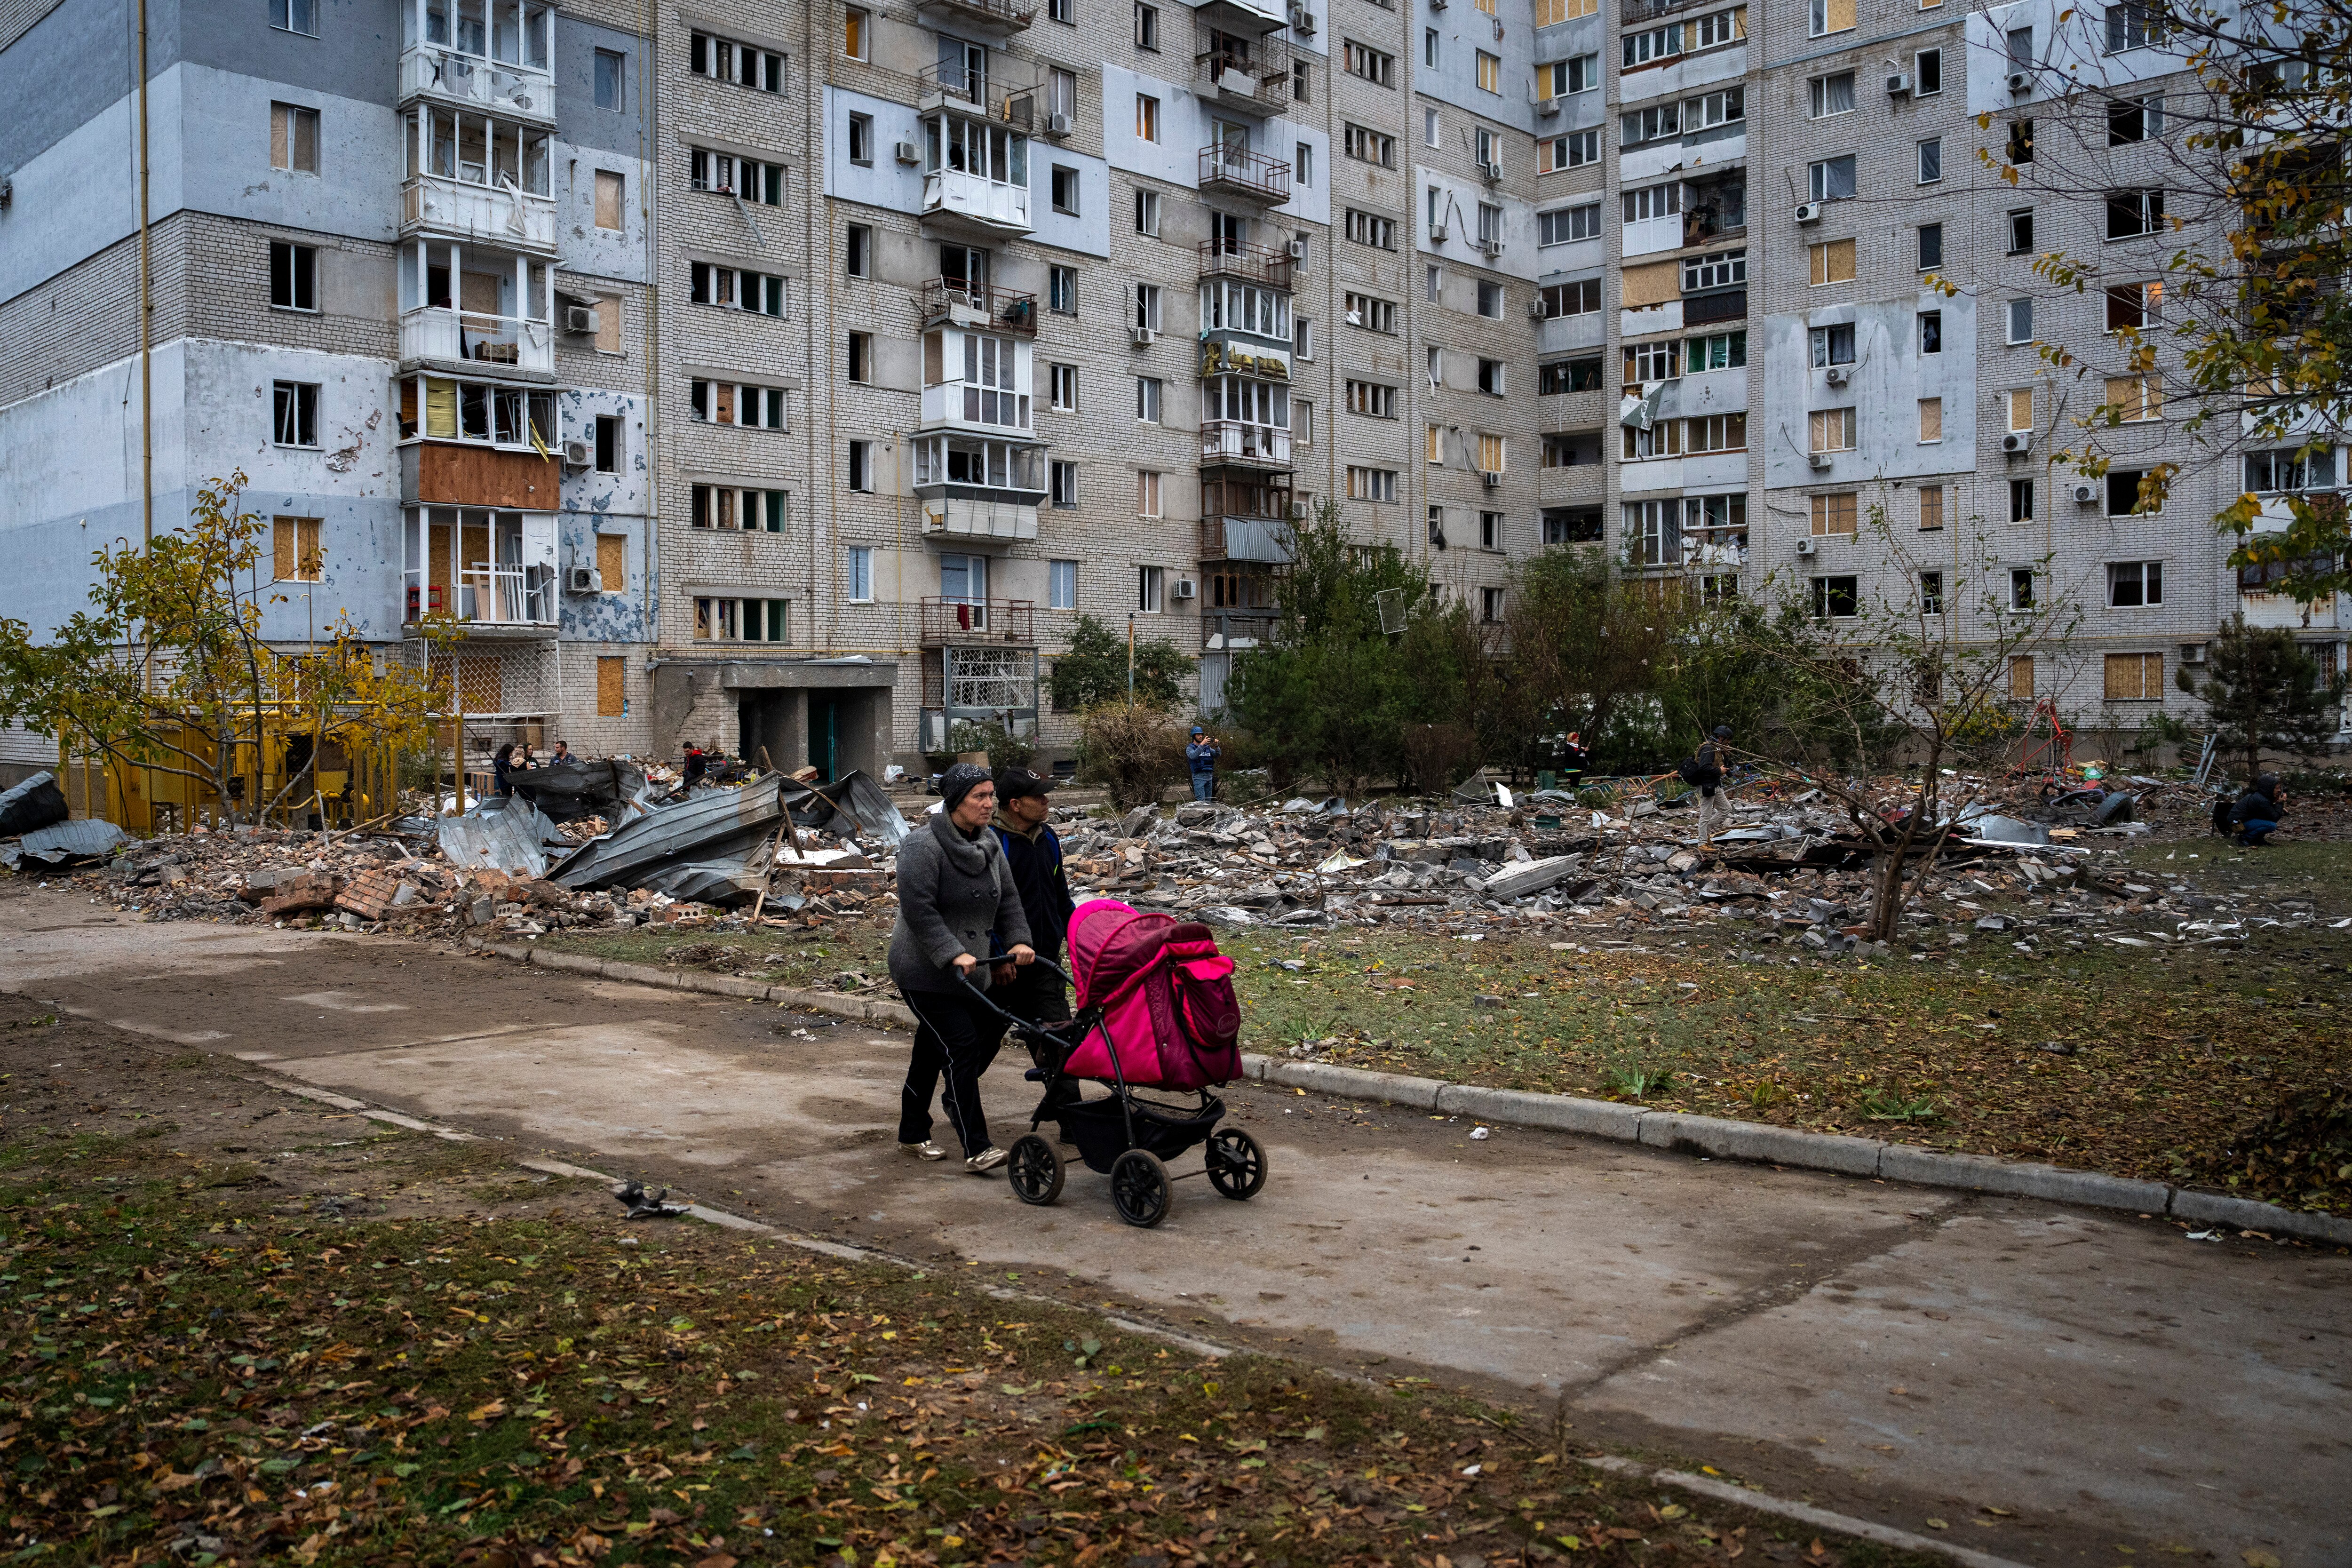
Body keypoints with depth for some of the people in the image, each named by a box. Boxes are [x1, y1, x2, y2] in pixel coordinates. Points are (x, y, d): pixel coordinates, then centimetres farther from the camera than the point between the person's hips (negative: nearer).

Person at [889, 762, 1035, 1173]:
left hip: (969, 970, 8)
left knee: (930, 1053, 17)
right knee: (960, 1047, -14)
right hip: (925, 973, -8)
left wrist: (1017, 940, -2)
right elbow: (919, 911, -23)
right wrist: (952, 954, -29)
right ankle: (976, 1149, -13)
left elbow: (1007, 899, 13)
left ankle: (912, 1135, 35)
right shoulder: (923, 846, -17)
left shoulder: (988, 844, 10)